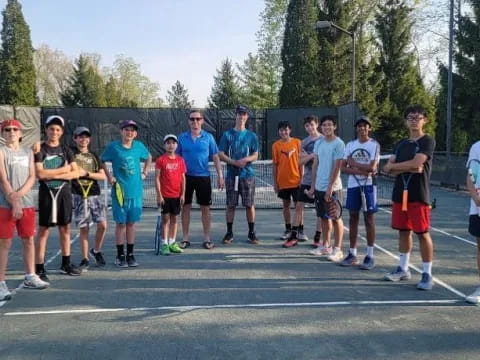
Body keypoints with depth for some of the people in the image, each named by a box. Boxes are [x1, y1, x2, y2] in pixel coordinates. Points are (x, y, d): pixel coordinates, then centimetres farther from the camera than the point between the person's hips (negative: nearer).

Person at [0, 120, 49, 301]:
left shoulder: (28, 152, 12)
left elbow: (32, 177, 4)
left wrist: (19, 194, -12)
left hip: (27, 203, 5)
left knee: (29, 240, 11)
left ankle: (30, 277, 22)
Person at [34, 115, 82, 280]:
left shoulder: (66, 150, 10)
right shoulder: (40, 150, -2)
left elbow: (76, 173, 2)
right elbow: (40, 173, -15)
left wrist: (54, 174, -10)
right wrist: (63, 169, -9)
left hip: (64, 192, 4)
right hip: (47, 193, -4)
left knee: (65, 228, 11)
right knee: (43, 230, -3)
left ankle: (66, 264, 22)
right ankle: (39, 268, 1)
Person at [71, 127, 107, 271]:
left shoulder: (94, 156, 13)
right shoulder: (71, 153, 5)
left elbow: (103, 176, 6)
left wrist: (88, 174, -7)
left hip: (95, 195, 3)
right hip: (79, 195, -2)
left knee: (102, 225, -6)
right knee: (84, 228, 1)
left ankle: (96, 251, 16)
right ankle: (85, 259, 12)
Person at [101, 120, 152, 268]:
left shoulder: (139, 146, 3)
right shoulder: (113, 146, -5)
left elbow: (149, 157, 21)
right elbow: (102, 161, 5)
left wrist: (145, 173, 11)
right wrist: (109, 176, -4)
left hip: (136, 192, 3)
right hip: (119, 191, -3)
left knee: (131, 223, 9)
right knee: (120, 223, 4)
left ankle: (130, 254, 19)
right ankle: (120, 256, 14)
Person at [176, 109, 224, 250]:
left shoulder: (208, 137, 1)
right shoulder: (182, 137, 4)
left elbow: (215, 157, 3)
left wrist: (220, 175, -3)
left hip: (203, 177, -1)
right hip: (186, 176, 1)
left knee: (205, 208, 4)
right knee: (186, 207, 6)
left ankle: (207, 238, 14)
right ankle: (185, 238, 16)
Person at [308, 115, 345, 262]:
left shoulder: (338, 144, -9)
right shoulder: (319, 143, 10)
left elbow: (337, 167, -14)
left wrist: (329, 188, -17)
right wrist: (313, 186, 10)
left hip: (331, 187, -6)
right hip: (319, 187, 6)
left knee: (336, 218, 1)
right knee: (323, 217, 13)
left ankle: (338, 249, 7)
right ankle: (325, 246, 24)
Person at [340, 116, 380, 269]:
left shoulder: (374, 145, -4)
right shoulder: (350, 145, 9)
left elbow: (372, 167, -15)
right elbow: (343, 168, 3)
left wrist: (354, 163, -6)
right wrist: (360, 171, -12)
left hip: (368, 185, -4)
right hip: (353, 185, 4)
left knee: (369, 218, 0)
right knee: (353, 218, 8)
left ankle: (370, 255, 6)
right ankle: (352, 254, 16)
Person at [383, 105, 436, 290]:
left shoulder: (428, 141, -4)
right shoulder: (401, 144, 15)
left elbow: (417, 163, -18)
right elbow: (388, 168, 6)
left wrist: (393, 165, -3)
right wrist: (409, 168, -12)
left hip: (418, 195, -6)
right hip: (400, 193, 6)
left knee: (423, 234, -3)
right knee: (403, 231, 12)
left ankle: (427, 274, 5)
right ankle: (403, 269, 24)